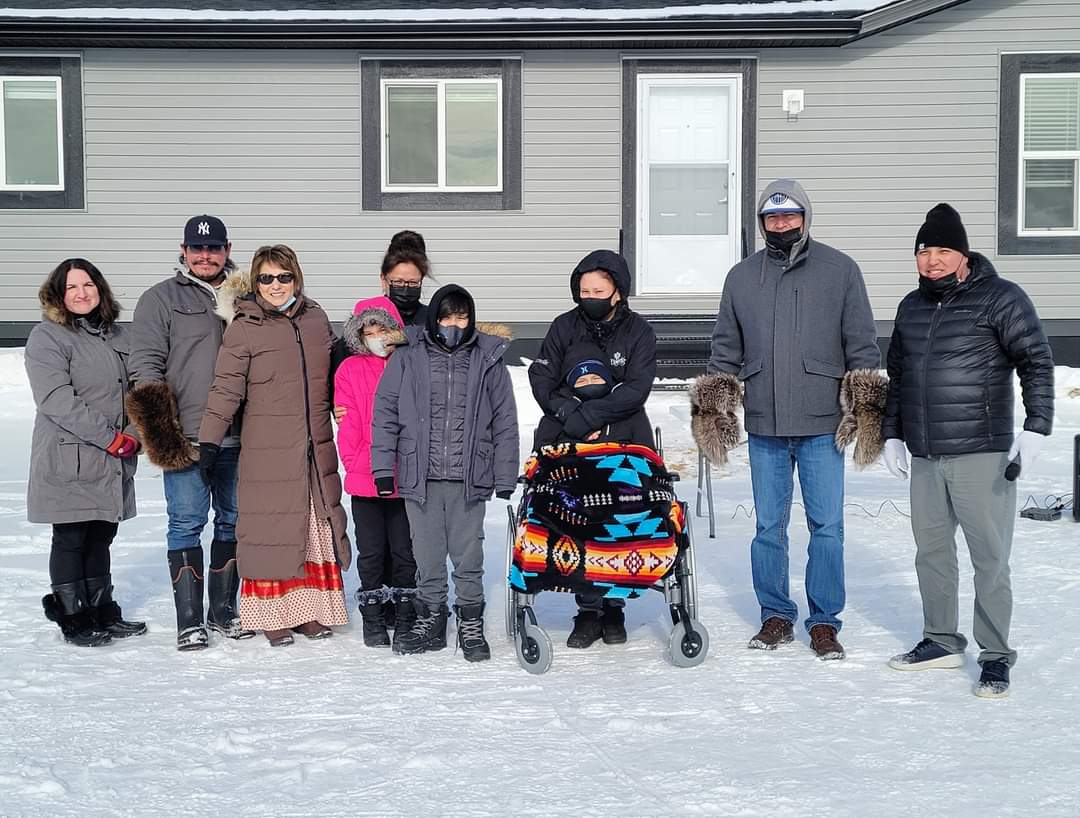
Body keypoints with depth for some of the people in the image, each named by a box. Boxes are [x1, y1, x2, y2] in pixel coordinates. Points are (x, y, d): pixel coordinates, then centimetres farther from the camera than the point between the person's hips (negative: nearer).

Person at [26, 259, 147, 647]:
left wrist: (134, 435, -4)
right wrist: (110, 438, -18)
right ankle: (73, 618, 13)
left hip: (114, 463, 6)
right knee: (71, 539, 2)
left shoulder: (116, 334, 14)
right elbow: (57, 400, -17)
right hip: (69, 460, -6)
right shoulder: (46, 337, -7)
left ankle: (102, 612, 24)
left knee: (101, 537, 14)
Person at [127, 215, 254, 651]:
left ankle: (224, 610, 23)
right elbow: (145, 362, -2)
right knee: (187, 524, -2)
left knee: (233, 521, 11)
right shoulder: (161, 299, 3)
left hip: (237, 436, 4)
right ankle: (189, 621, 4)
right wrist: (156, 417, -15)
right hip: (184, 436, -4)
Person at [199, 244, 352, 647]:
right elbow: (226, 388, -8)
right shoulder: (244, 328, -6)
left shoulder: (316, 318, 8)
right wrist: (209, 442, -11)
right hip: (267, 450, -5)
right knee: (272, 527, -1)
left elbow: (334, 371, 21)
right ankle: (272, 613, 9)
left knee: (318, 525, 9)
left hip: (316, 447, 5)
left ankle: (311, 607, 20)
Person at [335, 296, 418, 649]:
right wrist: (355, 462, -9)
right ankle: (372, 621, 17)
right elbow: (347, 424, 0)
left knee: (404, 550, 7)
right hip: (364, 479, 0)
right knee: (371, 551, 7)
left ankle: (405, 618, 19)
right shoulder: (350, 370, 3)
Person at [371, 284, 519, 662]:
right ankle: (430, 621, 21)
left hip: (469, 479, 0)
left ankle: (471, 625, 15)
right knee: (427, 555, 8)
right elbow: (385, 411, 6)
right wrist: (383, 466, 0)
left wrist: (505, 477, 3)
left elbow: (505, 422, 7)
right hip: (419, 476, 1)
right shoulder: (408, 356, 4)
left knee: (468, 554, 3)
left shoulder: (487, 359, 5)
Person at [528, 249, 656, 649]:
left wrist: (587, 416, -17)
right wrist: (572, 415, -13)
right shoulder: (564, 327, 7)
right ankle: (587, 609, 1)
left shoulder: (638, 331, 3)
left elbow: (635, 390, -8)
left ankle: (613, 608, 9)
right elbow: (542, 380, 2)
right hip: (569, 441, 1)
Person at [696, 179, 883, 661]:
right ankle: (776, 616, 21)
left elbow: (862, 343, 4)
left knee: (827, 526, 1)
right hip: (764, 424, 2)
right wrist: (713, 403, 11)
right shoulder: (742, 277, 11)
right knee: (768, 526, 8)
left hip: (822, 423, -2)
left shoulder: (840, 270, 4)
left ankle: (824, 621, 12)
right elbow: (725, 349, 17)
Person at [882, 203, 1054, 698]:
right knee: (931, 551, 13)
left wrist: (1036, 427, -17)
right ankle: (941, 642, 27)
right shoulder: (911, 307, 14)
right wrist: (892, 434, 20)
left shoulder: (1000, 298, -5)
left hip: (982, 455, -6)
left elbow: (1037, 362, -8)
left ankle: (995, 657, 5)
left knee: (990, 559, -4)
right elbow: (897, 376, 23)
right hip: (924, 458, 6)